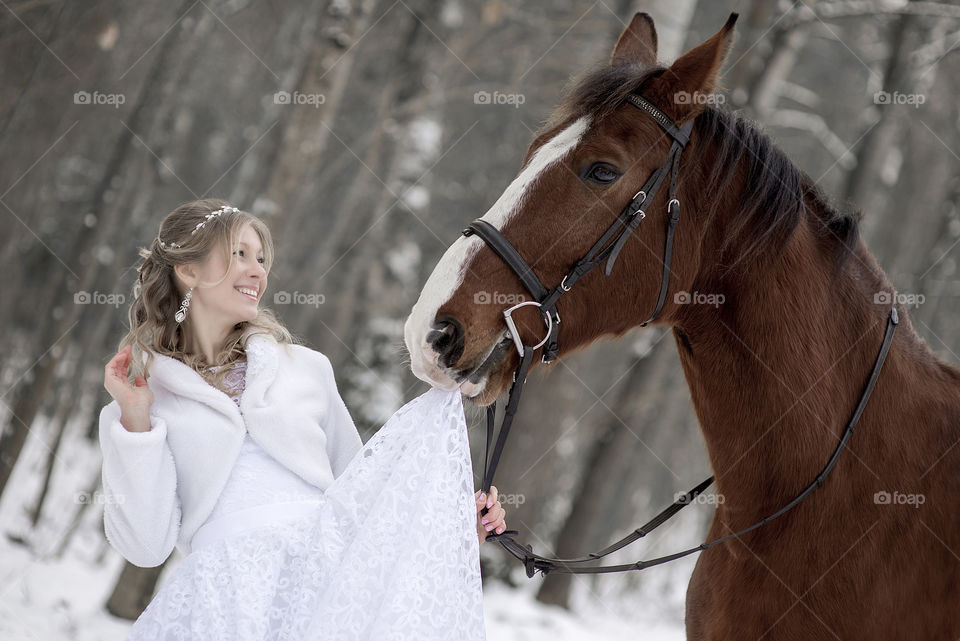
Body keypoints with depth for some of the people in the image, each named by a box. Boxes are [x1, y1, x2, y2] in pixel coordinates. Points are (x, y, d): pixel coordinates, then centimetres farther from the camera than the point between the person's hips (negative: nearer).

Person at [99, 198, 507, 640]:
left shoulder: (307, 368, 23)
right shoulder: (140, 406, 16)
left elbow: (355, 483, 27)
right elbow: (145, 546, 6)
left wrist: (456, 522, 13)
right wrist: (136, 423, 1)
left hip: (328, 562, 5)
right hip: (225, 584, -5)